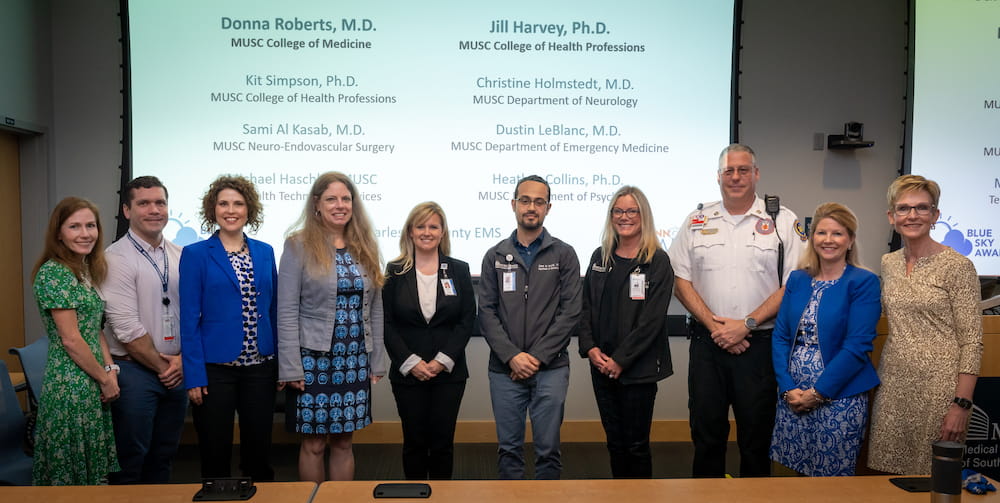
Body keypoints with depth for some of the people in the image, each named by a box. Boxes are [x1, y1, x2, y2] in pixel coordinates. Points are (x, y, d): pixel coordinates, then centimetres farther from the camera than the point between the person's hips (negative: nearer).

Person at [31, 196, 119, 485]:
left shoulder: (85, 271, 12)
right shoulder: (54, 273, -15)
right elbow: (70, 340, -18)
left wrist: (110, 370, 3)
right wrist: (105, 378, -10)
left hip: (91, 385, 9)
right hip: (71, 384, -9)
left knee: (91, 468, 15)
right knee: (71, 473, 3)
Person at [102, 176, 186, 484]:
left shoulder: (179, 256, 8)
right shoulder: (117, 258, -10)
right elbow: (126, 327, -15)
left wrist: (183, 359, -4)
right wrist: (160, 365, -8)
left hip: (176, 370, 5)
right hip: (135, 370, -5)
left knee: (163, 458, 16)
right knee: (131, 462, 5)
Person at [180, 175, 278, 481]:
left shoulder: (265, 252, 8)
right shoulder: (196, 255, -2)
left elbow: (273, 310, 11)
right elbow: (189, 319, -5)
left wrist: (281, 363, 5)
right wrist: (194, 375, -11)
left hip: (260, 367, 3)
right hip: (215, 368, -3)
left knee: (259, 454, 11)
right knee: (215, 456, 8)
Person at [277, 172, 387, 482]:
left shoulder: (365, 247, 9)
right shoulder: (299, 245, -5)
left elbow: (375, 311, 11)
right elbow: (287, 312, -8)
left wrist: (377, 363, 8)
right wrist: (291, 368, -12)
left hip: (355, 361, 4)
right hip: (314, 360, -4)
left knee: (344, 442, 11)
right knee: (314, 444, 6)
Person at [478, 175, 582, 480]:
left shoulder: (564, 255, 3)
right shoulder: (495, 257, 8)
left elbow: (570, 312, -4)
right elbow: (487, 312, 2)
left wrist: (538, 357, -11)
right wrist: (512, 356, -10)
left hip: (551, 368, -1)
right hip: (505, 369, 2)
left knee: (548, 449, 5)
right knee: (509, 448, 10)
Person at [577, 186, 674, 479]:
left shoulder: (657, 261, -6)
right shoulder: (600, 257, 10)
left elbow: (652, 319, -12)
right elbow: (585, 307, 9)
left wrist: (620, 360, -14)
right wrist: (590, 348, -6)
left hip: (638, 367, -4)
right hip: (602, 366, 5)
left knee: (636, 444, 4)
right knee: (614, 441, 13)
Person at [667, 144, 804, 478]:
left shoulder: (783, 222, 1)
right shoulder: (697, 222, 7)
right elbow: (680, 282, 4)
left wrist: (746, 325, -13)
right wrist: (714, 325, -8)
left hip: (759, 343, -2)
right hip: (707, 341, 2)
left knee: (756, 434, 7)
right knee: (706, 431, 10)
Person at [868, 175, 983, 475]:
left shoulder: (957, 266, -9)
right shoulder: (888, 263, 9)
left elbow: (972, 342, -10)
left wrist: (961, 405, -15)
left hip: (938, 385, -5)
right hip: (893, 383, 5)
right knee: (889, 473, 9)